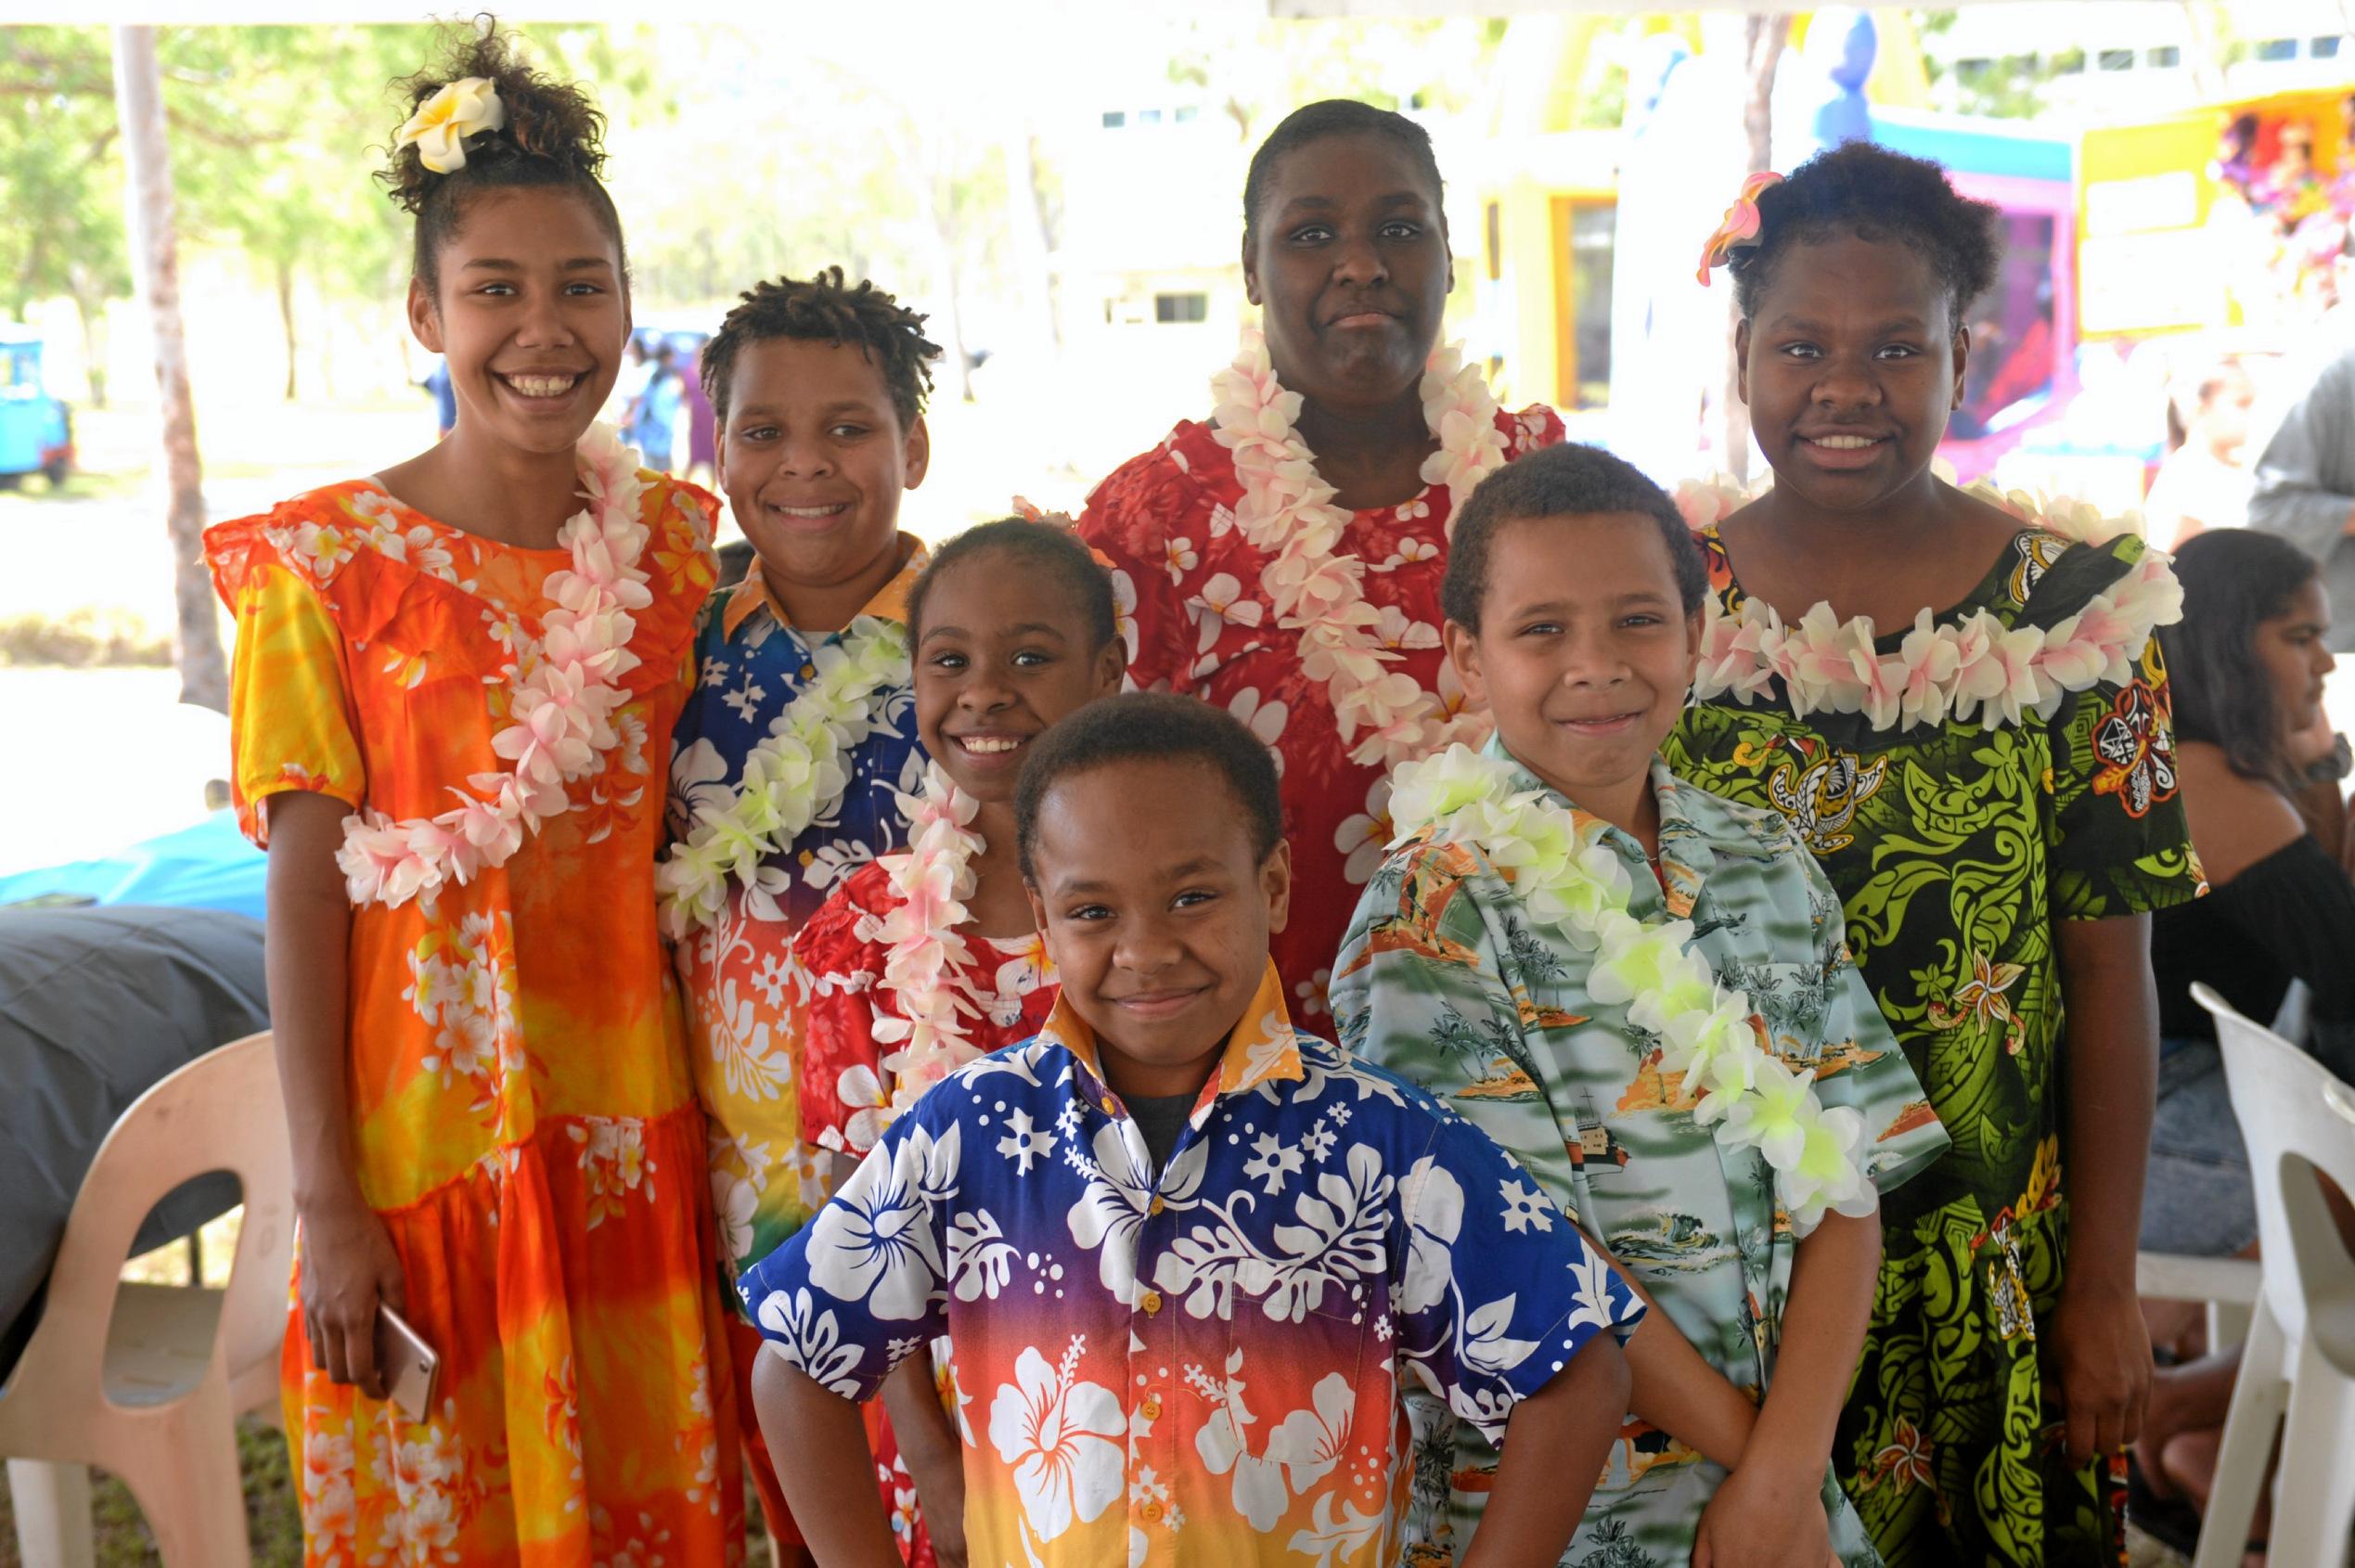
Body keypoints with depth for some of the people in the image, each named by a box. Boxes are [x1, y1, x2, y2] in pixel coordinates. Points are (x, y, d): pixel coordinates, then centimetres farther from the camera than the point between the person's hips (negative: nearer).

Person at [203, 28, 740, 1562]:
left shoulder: (675, 539, 4)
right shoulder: (329, 561, -7)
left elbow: (689, 843, 9)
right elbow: (306, 888, -7)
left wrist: (718, 1110, 6)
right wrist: (327, 1200, -8)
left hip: (639, 1129, 3)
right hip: (428, 1136, -3)